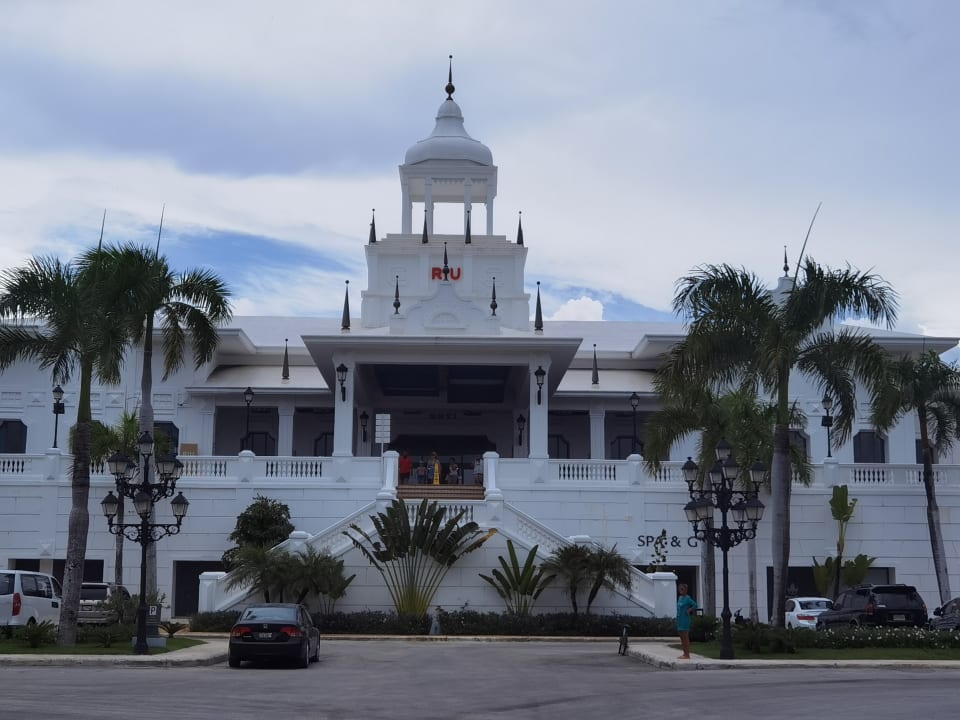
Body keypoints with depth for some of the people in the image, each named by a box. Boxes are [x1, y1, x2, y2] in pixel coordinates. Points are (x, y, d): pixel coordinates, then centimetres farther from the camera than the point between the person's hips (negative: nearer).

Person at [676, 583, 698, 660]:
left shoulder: (687, 598, -12)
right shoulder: (680, 598, 14)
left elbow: (695, 605, -19)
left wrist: (689, 611, -15)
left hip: (685, 620, -9)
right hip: (679, 619, 9)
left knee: (685, 637, -6)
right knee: (681, 637, 12)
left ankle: (687, 655, -3)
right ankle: (685, 654, 19)